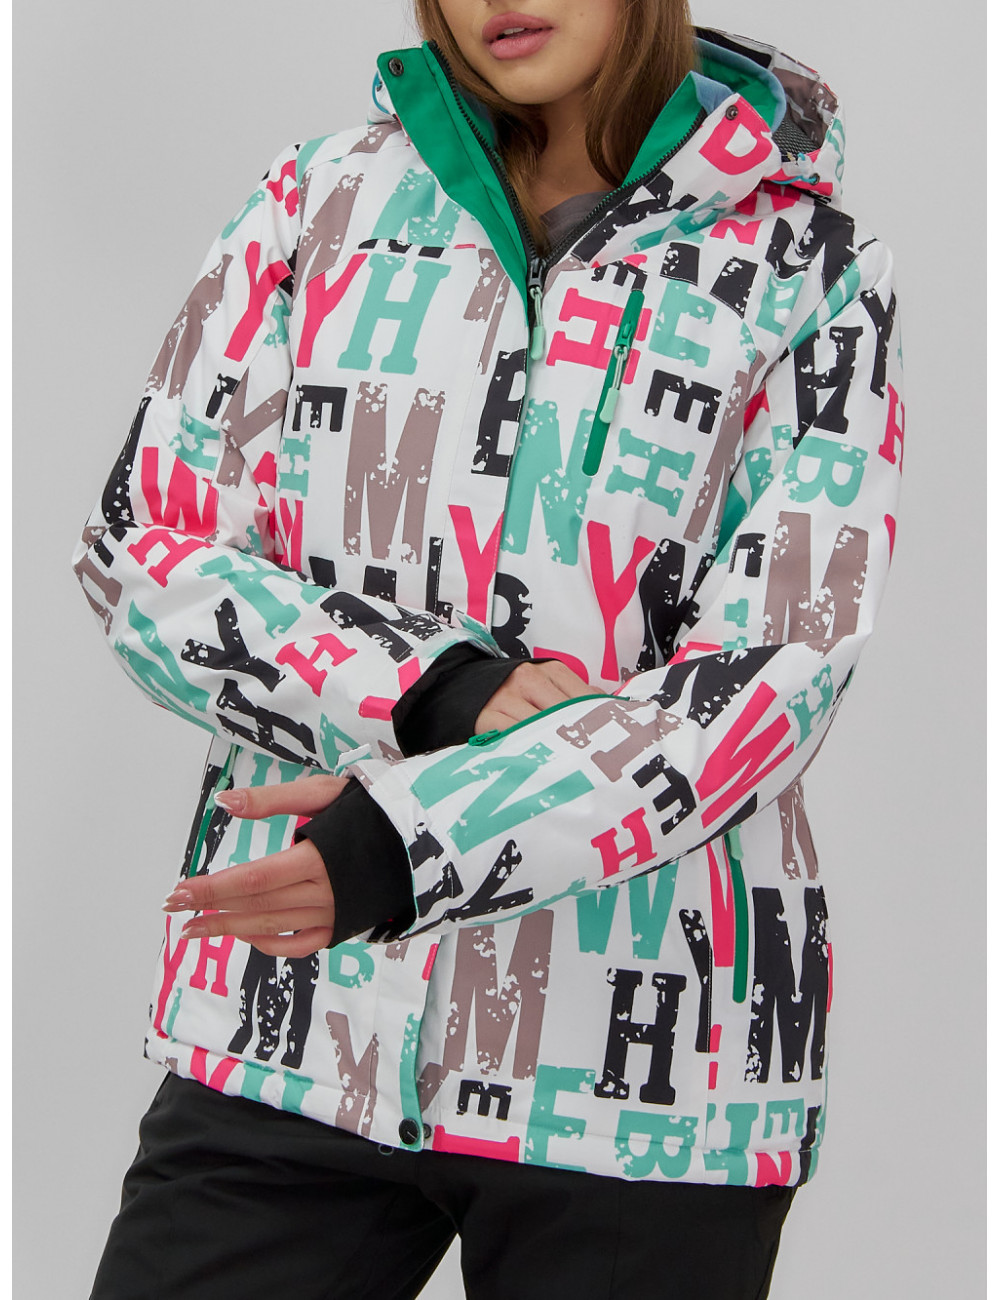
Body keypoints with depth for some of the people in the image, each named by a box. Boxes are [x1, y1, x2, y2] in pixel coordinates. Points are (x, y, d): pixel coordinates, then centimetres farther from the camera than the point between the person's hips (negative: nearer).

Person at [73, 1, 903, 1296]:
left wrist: (405, 840, -20)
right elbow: (144, 547, 2)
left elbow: (766, 679, -9)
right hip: (295, 1026, 2)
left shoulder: (814, 276, -1)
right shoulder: (321, 202, 6)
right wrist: (447, 702, -13)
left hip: (641, 1067, -1)